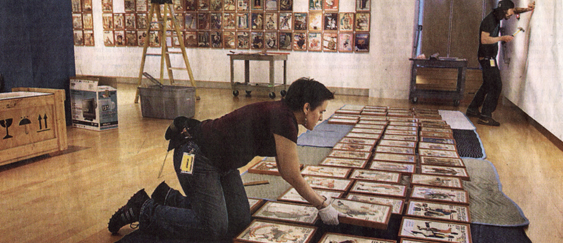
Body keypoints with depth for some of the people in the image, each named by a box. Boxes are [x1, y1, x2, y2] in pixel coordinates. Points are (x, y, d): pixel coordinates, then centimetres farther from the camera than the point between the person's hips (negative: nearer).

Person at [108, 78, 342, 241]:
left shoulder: (284, 115, 6)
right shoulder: (284, 120, -23)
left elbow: (285, 170, 14)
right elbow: (293, 177, -17)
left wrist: (321, 200, 15)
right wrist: (322, 206, -4)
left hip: (221, 162, 10)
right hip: (196, 155, -10)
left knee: (238, 222, 4)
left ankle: (170, 198, 17)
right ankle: (143, 211, 3)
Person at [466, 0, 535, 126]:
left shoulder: (497, 17, 10)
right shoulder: (489, 20, -18)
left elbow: (514, 10, 23)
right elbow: (484, 39, -26)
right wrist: (502, 38, -22)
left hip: (490, 57, 10)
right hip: (487, 57, -10)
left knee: (488, 85, 18)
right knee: (496, 86, -12)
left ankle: (472, 109, 25)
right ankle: (485, 116, -12)